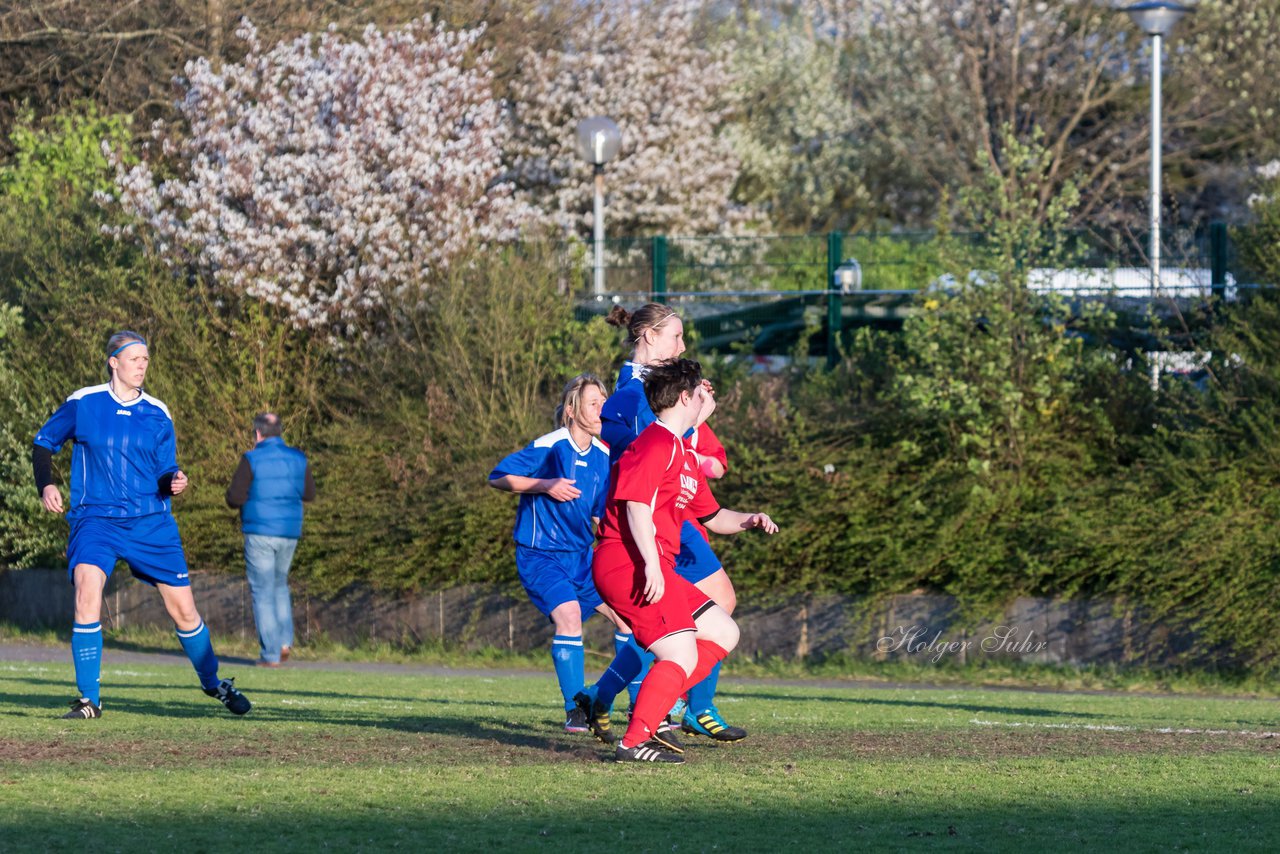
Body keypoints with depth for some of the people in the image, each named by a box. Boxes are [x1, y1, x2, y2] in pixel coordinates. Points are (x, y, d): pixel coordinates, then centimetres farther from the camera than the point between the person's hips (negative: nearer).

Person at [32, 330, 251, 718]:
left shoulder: (157, 415, 4)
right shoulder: (82, 404, -1)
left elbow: (165, 473, 8)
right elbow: (43, 442, 11)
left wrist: (174, 481, -15)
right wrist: (46, 485, -5)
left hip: (151, 523, 2)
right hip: (96, 521, -2)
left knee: (183, 610, 5)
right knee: (87, 592, -26)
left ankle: (213, 682, 32)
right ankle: (89, 699, -17)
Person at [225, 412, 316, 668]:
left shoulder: (252, 460, -10)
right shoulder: (298, 459, 4)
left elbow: (234, 499, -12)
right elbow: (309, 494, 14)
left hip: (260, 532, -5)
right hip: (289, 533, 5)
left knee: (263, 591, 0)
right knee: (279, 585, 23)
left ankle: (270, 653, -5)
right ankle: (285, 639, 7)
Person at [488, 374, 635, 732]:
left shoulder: (603, 456, 4)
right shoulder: (549, 448, -15)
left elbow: (600, 516, 12)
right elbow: (497, 477, -13)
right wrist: (544, 485, -22)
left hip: (581, 555, 7)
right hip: (541, 555, -7)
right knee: (568, 614, -26)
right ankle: (574, 711, -18)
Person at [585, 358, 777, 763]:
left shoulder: (684, 455, 23)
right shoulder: (656, 443, -10)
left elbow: (711, 515, 32)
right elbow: (636, 503, -21)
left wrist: (748, 520, 13)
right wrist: (651, 565, -28)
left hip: (654, 568, 11)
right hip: (629, 563, -11)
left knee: (724, 633, 14)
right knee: (682, 657, -17)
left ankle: (649, 711, 9)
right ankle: (634, 741, -15)